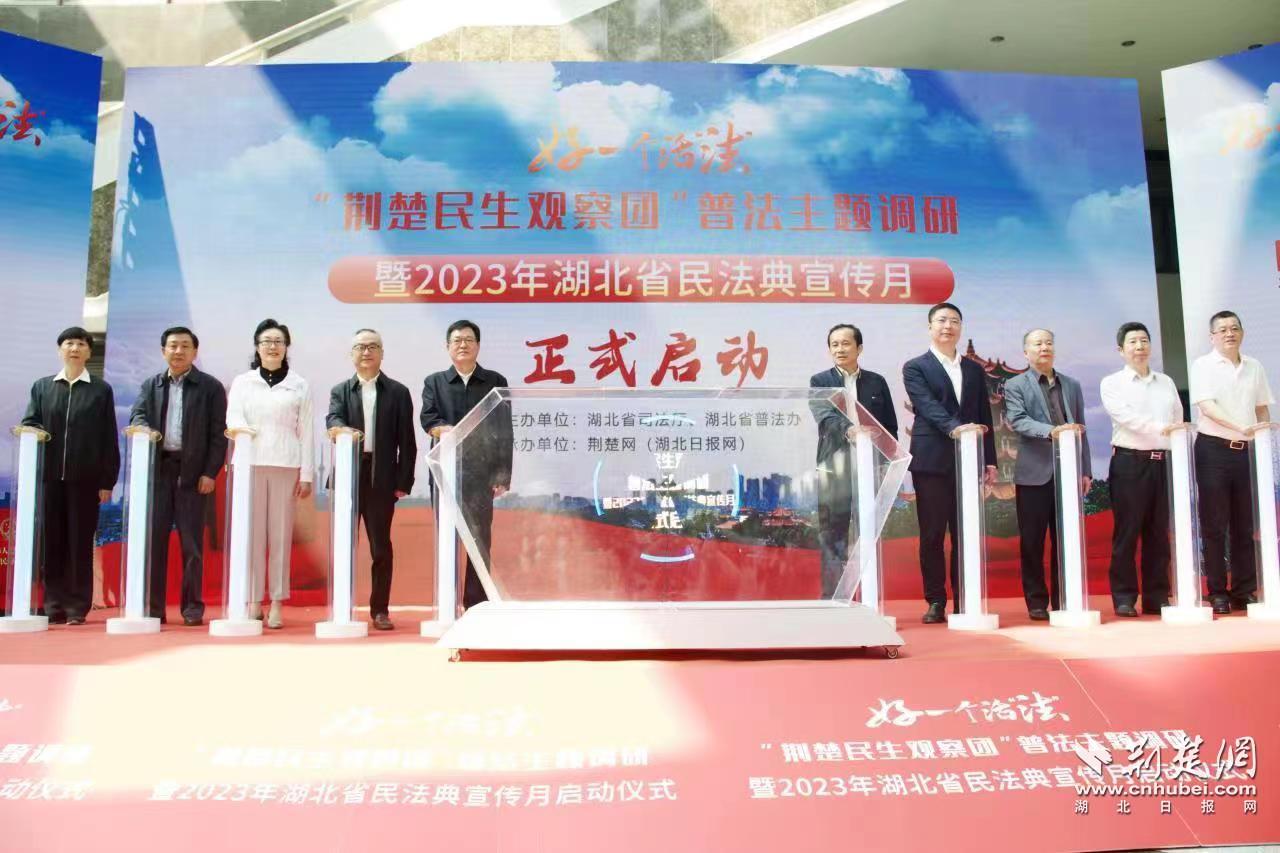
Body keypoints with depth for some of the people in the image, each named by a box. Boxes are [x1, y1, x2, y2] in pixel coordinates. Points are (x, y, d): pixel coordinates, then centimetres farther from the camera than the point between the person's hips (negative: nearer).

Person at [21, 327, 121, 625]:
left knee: (81, 543, 1)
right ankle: (55, 606, 10)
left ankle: (78, 607, 6)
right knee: (52, 542, 4)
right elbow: (29, 422, 11)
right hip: (50, 476, 2)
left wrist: (107, 481, -3)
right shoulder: (42, 386, 13)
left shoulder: (101, 390, 7)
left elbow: (109, 439, 3)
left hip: (85, 478, -2)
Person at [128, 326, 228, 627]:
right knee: (154, 538, 2)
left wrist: (210, 472, -8)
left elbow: (218, 433, 0)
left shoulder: (211, 387, 5)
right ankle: (153, 606, 8)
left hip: (193, 472, -3)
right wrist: (144, 430, -21)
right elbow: (136, 416, 4)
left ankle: (193, 607, 7)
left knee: (191, 541, 0)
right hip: (158, 469, 3)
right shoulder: (150, 385, 15)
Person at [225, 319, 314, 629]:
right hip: (251, 464, 1)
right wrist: (242, 429, -22)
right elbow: (232, 419, 2)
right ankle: (253, 602, 5)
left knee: (281, 534, -1)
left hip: (286, 466, -1)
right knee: (252, 533, -1)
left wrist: (307, 474, 1)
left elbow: (306, 432, 7)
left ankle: (277, 603, 3)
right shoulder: (242, 382, 13)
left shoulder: (299, 385, 10)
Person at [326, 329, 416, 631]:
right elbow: (333, 420, -9)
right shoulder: (340, 391, 11)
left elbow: (407, 442, 3)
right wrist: (343, 431, -33)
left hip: (382, 479, -1)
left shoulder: (398, 392, 7)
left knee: (381, 546, 2)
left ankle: (380, 609, 10)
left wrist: (403, 482, -5)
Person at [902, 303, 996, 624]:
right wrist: (954, 427, -30)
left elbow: (984, 417, 15)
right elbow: (928, 406, -13)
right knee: (932, 535, 1)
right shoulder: (915, 368, 3)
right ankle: (936, 602, 8)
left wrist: (990, 460, 8)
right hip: (931, 462, -3)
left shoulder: (974, 371, 16)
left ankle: (964, 602, 11)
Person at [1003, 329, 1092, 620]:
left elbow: (1080, 429, 14)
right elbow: (1018, 421, -12)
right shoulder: (1015, 386, 3)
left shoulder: (1071, 385, 16)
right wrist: (1051, 431, -28)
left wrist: (1085, 470, 8)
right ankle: (1036, 602, 8)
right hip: (1034, 473, -3)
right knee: (1032, 542, 1)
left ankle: (1064, 601, 14)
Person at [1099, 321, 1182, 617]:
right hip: (1129, 461, -4)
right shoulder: (1112, 383, 3)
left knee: (1158, 532, 6)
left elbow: (1178, 420, 14)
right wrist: (1161, 428, -25)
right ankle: (1124, 598, 2)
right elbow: (1127, 418, -12)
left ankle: (1157, 597, 12)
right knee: (1127, 531, -3)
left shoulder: (1166, 382, 16)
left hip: (1164, 462, 4)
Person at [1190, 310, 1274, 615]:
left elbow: (1262, 409, 16)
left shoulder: (1254, 367, 11)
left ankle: (1244, 591, 14)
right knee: (1214, 525, -1)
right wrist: (1241, 427, -26)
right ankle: (1217, 593, 4)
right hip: (1214, 450, -4)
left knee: (1245, 524, 7)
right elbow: (1207, 406, -14)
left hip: (1247, 451, 4)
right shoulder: (1203, 365, -3)